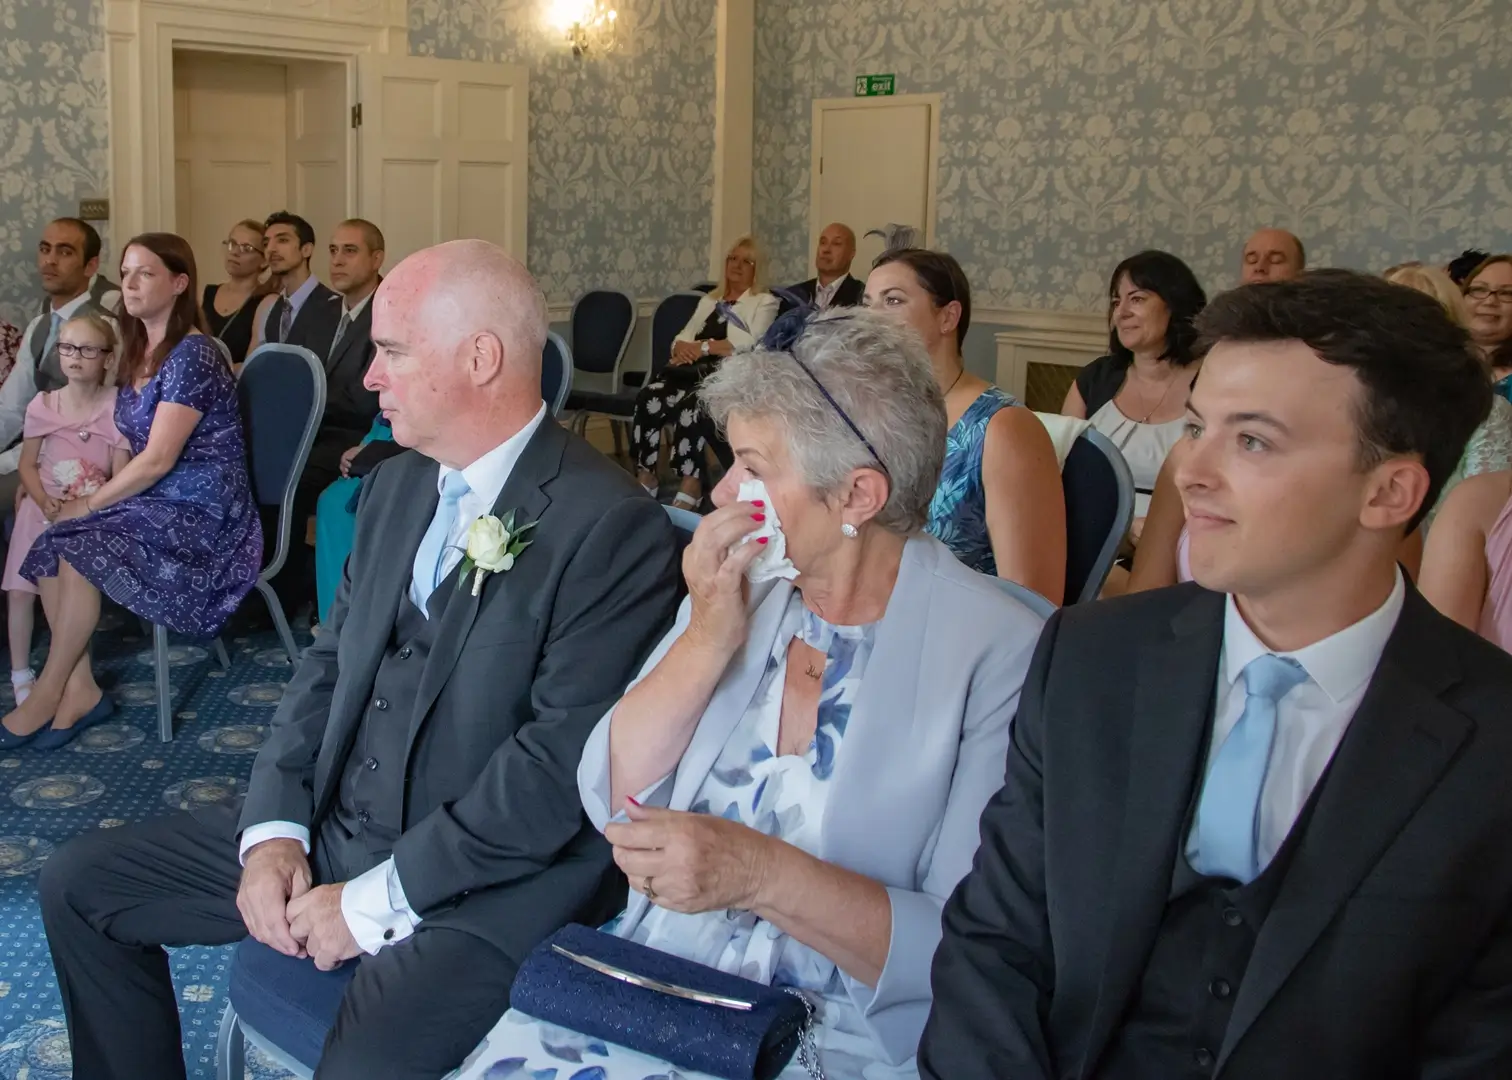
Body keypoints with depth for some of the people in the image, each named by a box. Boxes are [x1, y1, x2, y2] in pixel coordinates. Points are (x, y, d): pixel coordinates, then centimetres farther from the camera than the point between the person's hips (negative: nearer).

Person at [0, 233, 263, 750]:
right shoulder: (139, 353, 12)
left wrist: (90, 504, -11)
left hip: (200, 510, -8)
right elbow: (138, 448, 16)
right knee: (49, 548, -11)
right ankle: (80, 687, -6)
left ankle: (50, 691, -5)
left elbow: (159, 458, -20)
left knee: (79, 552, -23)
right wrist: (97, 494, -2)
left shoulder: (192, 355, -16)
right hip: (154, 498, 8)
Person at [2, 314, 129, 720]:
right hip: (43, 508, 3)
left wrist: (88, 505, -22)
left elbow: (122, 476, -9)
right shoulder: (43, 406, 0)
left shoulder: (117, 409, -8)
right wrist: (44, 502, -13)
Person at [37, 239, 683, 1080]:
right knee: (80, 883, 9)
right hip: (330, 830, 8)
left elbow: (564, 763, -22)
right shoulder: (398, 485, 9)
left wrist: (378, 900, -18)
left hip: (486, 884, -8)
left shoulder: (613, 528, -19)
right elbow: (331, 661, 12)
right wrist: (275, 830, -2)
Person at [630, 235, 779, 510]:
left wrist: (702, 347, -8)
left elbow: (749, 344, -6)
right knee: (648, 397, -27)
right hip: (693, 372, 5)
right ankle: (645, 477, -23)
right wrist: (682, 349, -6)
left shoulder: (765, 302, 10)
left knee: (690, 404, -37)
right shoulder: (709, 301, 28)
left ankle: (689, 485, -30)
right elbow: (682, 338, 18)